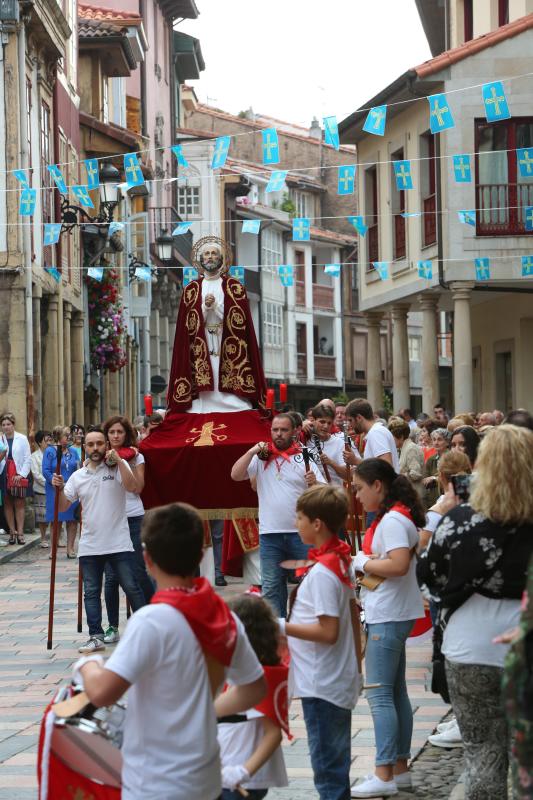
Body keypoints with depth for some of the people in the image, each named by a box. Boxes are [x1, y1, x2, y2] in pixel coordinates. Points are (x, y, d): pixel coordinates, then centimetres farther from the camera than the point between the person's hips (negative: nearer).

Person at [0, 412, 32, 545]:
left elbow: (28, 459, -1)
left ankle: (20, 532, 1)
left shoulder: (22, 439, 0)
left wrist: (21, 474, -9)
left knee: (19, 504, 0)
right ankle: (12, 531, 9)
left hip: (19, 476, -2)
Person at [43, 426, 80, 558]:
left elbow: (78, 469, 12)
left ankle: (70, 548, 9)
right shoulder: (50, 451, -3)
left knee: (73, 520, 2)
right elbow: (46, 471, -8)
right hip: (56, 491, -4)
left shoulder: (73, 451, 10)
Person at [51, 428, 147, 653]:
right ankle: (96, 637, 10)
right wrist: (60, 489, -8)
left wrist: (118, 461, -21)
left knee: (131, 587, -2)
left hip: (119, 543, -4)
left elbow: (132, 486, -18)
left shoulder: (118, 467, 0)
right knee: (91, 592, 5)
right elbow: (63, 506, 11)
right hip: (90, 546, 4)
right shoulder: (77, 476, 10)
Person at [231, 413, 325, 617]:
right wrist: (252, 451, -11)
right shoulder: (261, 458, 6)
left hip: (301, 532, -1)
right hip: (270, 533, 1)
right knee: (271, 586, 7)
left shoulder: (304, 458, 3)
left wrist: (314, 483, -19)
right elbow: (235, 475, -5)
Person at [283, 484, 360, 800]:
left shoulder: (322, 572, -22)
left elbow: (328, 632, -25)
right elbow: (353, 613, 16)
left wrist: (281, 626, -22)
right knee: (337, 763, 19)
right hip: (341, 680, 10)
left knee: (327, 766, -2)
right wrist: (356, 663, 25)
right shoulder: (343, 561, 6)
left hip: (321, 686, -10)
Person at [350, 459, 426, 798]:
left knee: (380, 695, -8)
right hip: (389, 615, 11)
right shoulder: (393, 516, 14)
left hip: (388, 618, -11)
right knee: (396, 692, 14)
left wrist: (363, 562, -16)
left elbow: (398, 565, -27)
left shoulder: (392, 520, -17)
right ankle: (400, 768, 20)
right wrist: (364, 563, 5)